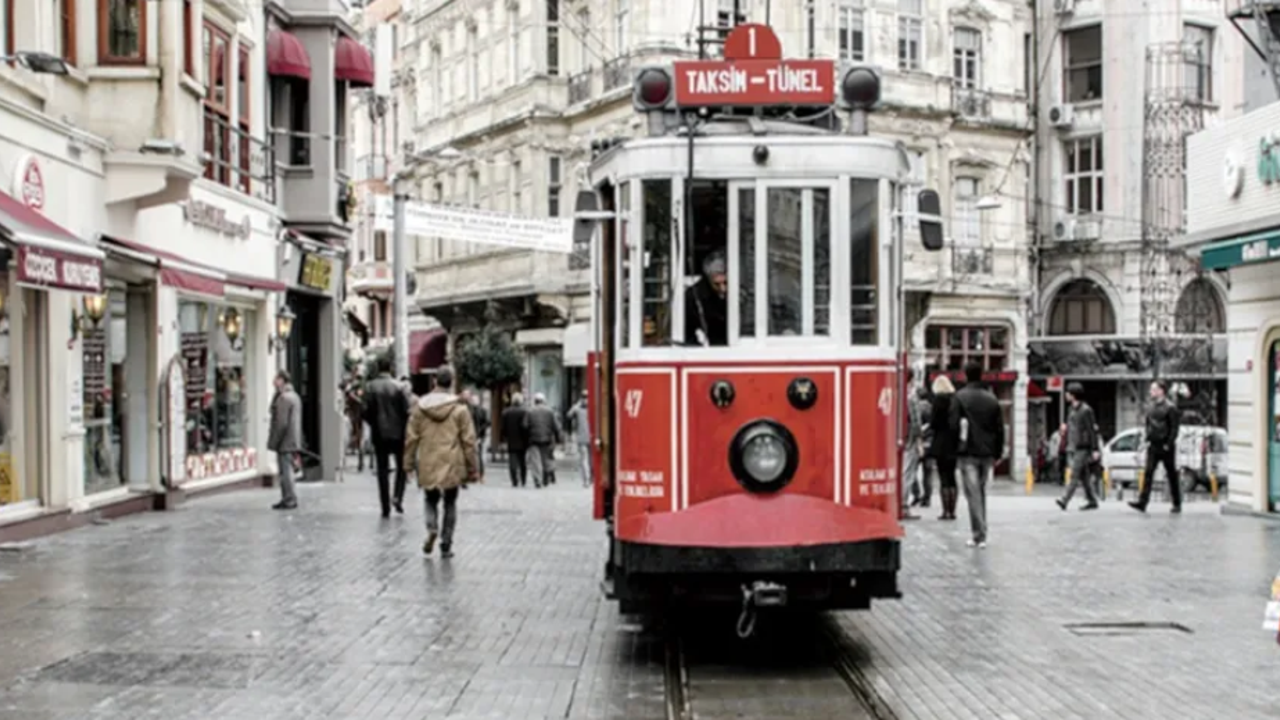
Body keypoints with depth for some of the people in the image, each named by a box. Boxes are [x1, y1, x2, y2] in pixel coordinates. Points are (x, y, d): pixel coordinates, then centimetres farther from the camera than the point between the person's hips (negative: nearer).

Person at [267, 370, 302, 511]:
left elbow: (282, 423, -21)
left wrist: (274, 442, -15)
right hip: (292, 441, 10)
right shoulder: (294, 396, 15)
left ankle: (289, 500, -5)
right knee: (286, 470, 14)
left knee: (285, 470, -6)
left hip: (285, 441, -10)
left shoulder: (284, 398, -17)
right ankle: (288, 499, 19)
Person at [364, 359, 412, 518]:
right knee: (402, 466, 15)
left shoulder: (370, 388, -5)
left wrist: (374, 425, 12)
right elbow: (407, 412, -9)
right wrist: (405, 427, 8)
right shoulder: (399, 387, -8)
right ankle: (398, 497, -4)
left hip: (379, 434, 1)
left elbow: (366, 412, -6)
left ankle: (385, 507, 5)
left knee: (382, 470, 6)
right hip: (398, 433, -1)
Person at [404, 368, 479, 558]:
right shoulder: (460, 408, -6)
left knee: (431, 499, 17)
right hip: (452, 464, -1)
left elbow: (411, 437, 3)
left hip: (428, 464, 1)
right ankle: (446, 544, 9)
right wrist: (472, 468, 3)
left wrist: (409, 461, 13)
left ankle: (432, 529, -10)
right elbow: (468, 440, -4)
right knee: (450, 503, 11)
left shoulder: (420, 406, 0)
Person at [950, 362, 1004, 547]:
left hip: (968, 453, -4)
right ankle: (981, 535, 18)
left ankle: (978, 535, -8)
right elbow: (1000, 429, 8)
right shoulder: (992, 398, 8)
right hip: (987, 453, 4)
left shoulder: (960, 397, -5)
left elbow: (954, 424, -11)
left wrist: (959, 444, 3)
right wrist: (997, 454, 13)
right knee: (981, 493, 15)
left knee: (973, 494, -3)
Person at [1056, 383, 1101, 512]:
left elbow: (1092, 430, -13)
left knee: (1075, 474, -14)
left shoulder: (1085, 410, -11)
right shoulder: (1073, 410, 15)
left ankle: (1065, 500, -22)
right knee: (1083, 476, 10)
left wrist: (1094, 449, -16)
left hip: (1083, 448, -9)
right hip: (1074, 448, 9)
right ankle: (1092, 501, 15)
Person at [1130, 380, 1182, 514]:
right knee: (1148, 473, -5)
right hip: (1153, 446, 6)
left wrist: (1169, 444, -16)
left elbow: (1174, 428, -11)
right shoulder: (1150, 407, 10)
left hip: (1166, 447, -6)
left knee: (1171, 475, 5)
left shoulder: (1170, 407, -9)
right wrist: (1148, 439, 9)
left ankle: (1177, 504, 16)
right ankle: (1142, 503, -10)